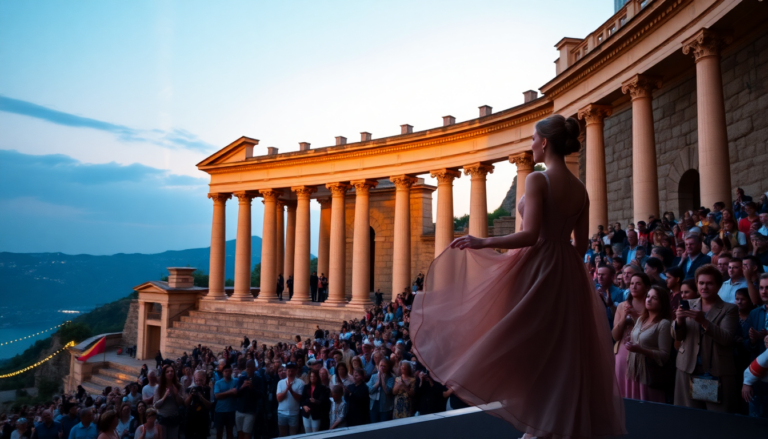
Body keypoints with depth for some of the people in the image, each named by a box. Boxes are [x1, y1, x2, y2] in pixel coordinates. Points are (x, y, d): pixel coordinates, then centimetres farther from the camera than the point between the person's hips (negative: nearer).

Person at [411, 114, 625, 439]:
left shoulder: (538, 179, -12)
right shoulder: (580, 189, 10)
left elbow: (530, 235, -20)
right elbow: (581, 244, 12)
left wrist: (483, 243, -14)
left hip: (535, 268, -7)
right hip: (568, 275, 8)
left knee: (528, 350, 3)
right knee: (564, 355, 14)